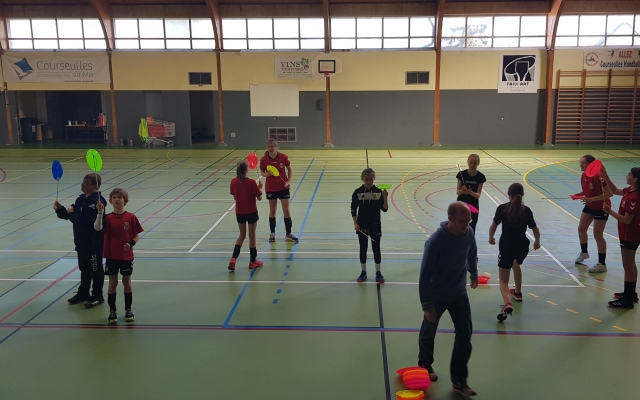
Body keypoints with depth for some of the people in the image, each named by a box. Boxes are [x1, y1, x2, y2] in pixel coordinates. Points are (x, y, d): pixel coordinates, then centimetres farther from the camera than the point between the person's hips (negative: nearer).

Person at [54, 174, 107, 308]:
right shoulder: (80, 199, 8)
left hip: (94, 242, -9)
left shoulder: (96, 201, -21)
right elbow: (70, 215, 14)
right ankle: (83, 293, 35)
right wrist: (60, 209, -3)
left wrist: (72, 213, -11)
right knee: (84, 268, 21)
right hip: (81, 240, 9)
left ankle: (97, 296, 17)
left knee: (95, 269, 5)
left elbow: (82, 219, -28)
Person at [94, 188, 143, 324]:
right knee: (112, 283, 7)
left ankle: (128, 310, 23)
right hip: (111, 256, 0)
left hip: (126, 256, 0)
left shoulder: (131, 217, -6)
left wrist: (131, 244, -19)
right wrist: (100, 212, -34)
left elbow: (137, 235, -1)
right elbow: (97, 228, -24)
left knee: (127, 282, 10)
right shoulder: (108, 218, -5)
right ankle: (112, 311, 19)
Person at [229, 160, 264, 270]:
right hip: (251, 213, -4)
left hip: (239, 213, 4)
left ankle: (233, 258, 5)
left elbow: (235, 197, 3)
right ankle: (253, 261, 22)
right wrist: (259, 188, 3)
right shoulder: (251, 183, -20)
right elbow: (259, 198, -12)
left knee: (242, 235, 19)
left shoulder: (233, 182, -8)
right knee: (252, 236, 11)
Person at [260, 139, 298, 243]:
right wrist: (267, 174, -23)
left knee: (286, 210, 3)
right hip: (270, 188, 0)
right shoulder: (264, 160, -13)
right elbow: (262, 172, 0)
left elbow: (289, 169, 1)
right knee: (272, 211, 11)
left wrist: (289, 181, -10)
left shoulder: (283, 157, -14)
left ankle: (288, 234, 15)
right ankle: (272, 233, 27)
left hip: (283, 187, 0)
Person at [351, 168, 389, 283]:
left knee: (376, 248, 7)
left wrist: (385, 198, -21)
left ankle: (378, 273, 19)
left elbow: (385, 209, -5)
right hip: (362, 225, 0)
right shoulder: (357, 192, -6)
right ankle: (363, 272, 23)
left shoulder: (378, 192, -6)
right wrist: (355, 223, -6)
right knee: (363, 248, 11)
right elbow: (353, 209, 0)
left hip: (375, 225, 0)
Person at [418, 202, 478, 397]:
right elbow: (425, 275, -25)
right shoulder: (435, 241, -30)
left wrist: (474, 274, 24)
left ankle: (459, 381, 13)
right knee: (428, 332, 17)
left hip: (459, 293, 4)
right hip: (436, 296, -4)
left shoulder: (468, 234, -14)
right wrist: (427, 305, -23)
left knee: (465, 335, 0)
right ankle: (425, 364, 45)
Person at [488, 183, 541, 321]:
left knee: (503, 280, 3)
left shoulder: (502, 208, -6)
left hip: (506, 246, -3)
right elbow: (536, 230, 5)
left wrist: (491, 238, 15)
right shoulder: (526, 210, 0)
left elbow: (493, 227, -6)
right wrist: (537, 242, 25)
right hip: (522, 246, 3)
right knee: (516, 264, 37)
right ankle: (517, 292, 51)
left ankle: (507, 304, -23)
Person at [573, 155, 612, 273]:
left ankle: (602, 264, 9)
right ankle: (584, 252, 40)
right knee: (581, 229, 14)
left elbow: (609, 193, -29)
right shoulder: (584, 176, -2)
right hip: (589, 206, 8)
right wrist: (578, 195, -7)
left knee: (597, 235, -4)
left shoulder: (598, 176, -28)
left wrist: (591, 199, -34)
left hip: (601, 208, -8)